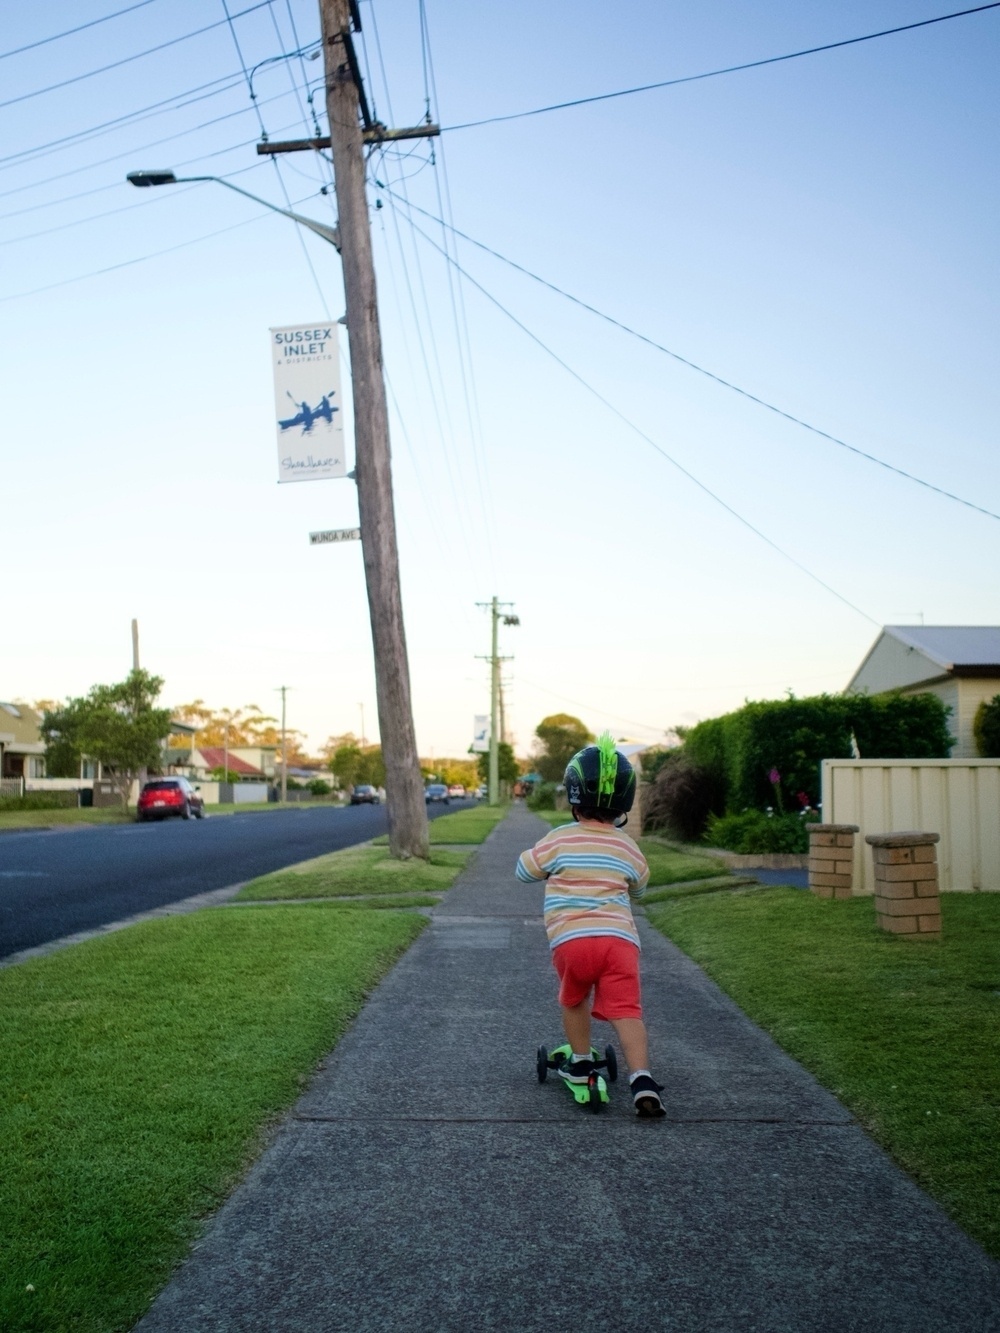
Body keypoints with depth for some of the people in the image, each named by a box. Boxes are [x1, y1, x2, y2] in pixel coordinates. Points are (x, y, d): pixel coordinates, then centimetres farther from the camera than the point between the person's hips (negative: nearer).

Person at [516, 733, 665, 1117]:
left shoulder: (559, 840, 2)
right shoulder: (628, 848, 11)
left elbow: (524, 871, 16)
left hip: (571, 939, -1)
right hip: (620, 938, 1)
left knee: (574, 1000, 24)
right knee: (626, 1010, -1)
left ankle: (581, 1063, 31)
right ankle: (641, 1079, -15)